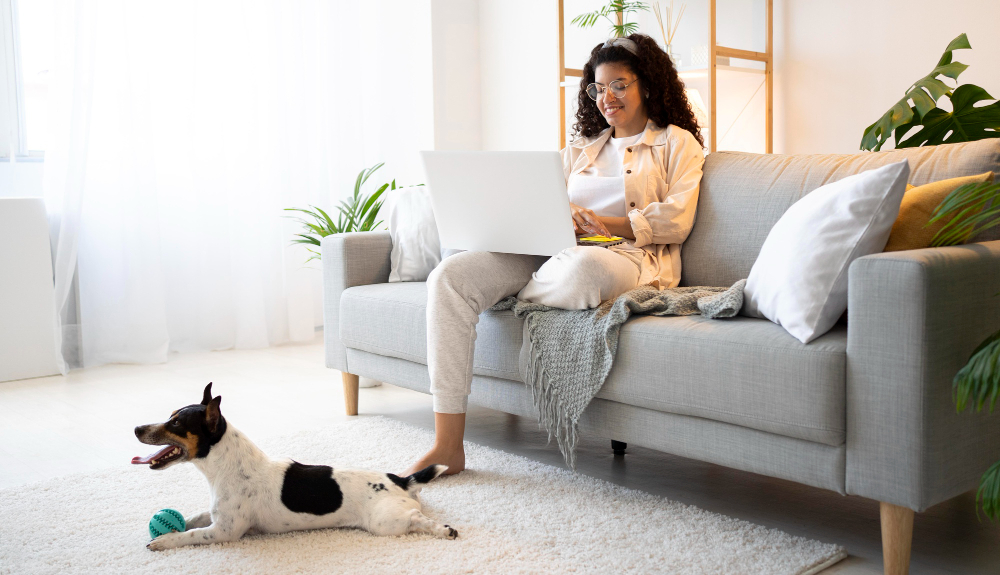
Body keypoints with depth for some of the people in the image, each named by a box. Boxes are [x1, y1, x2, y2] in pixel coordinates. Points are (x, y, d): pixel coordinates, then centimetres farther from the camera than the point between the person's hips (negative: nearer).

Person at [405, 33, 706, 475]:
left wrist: (607, 224, -13)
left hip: (631, 257, -5)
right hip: (557, 253, 5)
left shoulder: (677, 143, 15)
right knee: (451, 275, -20)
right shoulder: (581, 149, 30)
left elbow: (676, 220, 0)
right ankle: (447, 444, -24)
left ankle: (515, 297, -6)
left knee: (583, 268, -45)